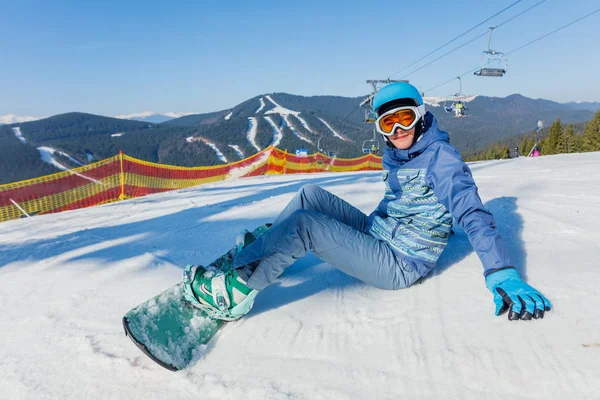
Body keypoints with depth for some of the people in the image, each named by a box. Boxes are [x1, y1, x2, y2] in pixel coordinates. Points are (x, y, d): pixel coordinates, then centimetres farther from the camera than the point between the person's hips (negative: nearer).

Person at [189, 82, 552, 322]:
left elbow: (472, 213, -24)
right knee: (311, 194, 3)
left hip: (399, 265, -9)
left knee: (304, 223, -23)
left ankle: (235, 293, -12)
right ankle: (256, 255, 8)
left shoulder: (440, 156, -16)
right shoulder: (394, 155, 9)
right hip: (376, 233, 9)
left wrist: (502, 273, -31)